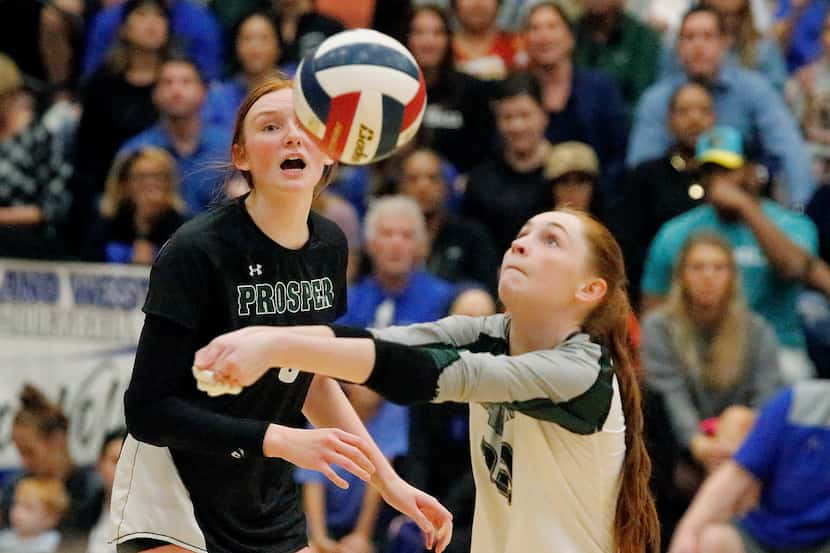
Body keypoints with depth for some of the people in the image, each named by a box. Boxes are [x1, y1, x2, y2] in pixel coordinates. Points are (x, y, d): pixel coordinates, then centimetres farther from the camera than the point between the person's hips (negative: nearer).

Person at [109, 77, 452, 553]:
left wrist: (389, 481, 10)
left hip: (271, 509, 6)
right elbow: (148, 410, -20)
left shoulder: (330, 245, 0)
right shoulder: (194, 252, -19)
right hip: (173, 502, -6)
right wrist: (281, 440, -27)